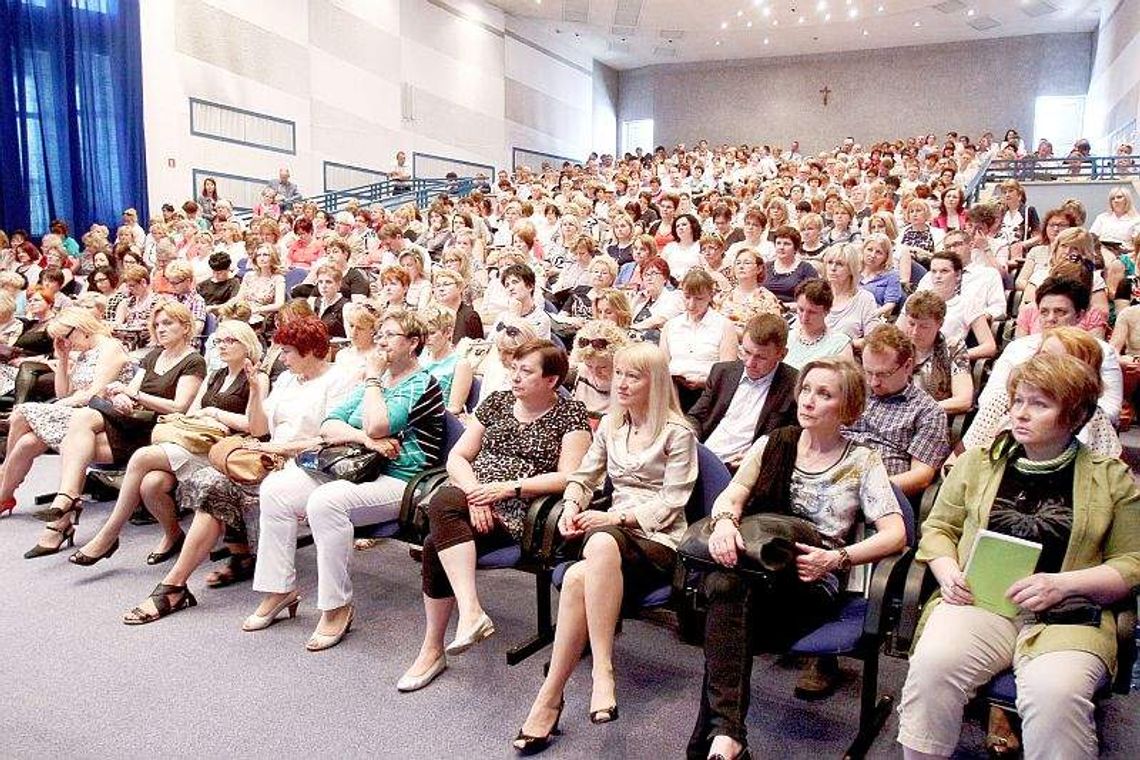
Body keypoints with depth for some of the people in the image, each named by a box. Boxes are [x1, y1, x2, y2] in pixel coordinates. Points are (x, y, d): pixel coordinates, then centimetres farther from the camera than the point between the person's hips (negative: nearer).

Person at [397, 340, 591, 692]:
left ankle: (433, 649, -18)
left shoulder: (570, 413, 4)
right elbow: (456, 456, 12)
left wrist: (507, 487, -14)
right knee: (442, 503, -31)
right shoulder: (497, 402, 17)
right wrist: (474, 490, -8)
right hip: (471, 493, 5)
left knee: (438, 542, -27)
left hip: (516, 509, -4)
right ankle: (471, 612, -32)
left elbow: (568, 477, -7)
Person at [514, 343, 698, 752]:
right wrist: (571, 505, 0)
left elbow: (669, 504, -7)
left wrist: (617, 517, -18)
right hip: (608, 530, 4)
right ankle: (601, 670, -32)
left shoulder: (677, 433, -1)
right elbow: (583, 476, 21)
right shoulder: (610, 424, 16)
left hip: (658, 539, -4)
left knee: (578, 577, -35)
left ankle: (550, 697, -30)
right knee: (599, 546, -36)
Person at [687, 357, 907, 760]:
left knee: (729, 590, -34)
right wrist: (724, 520, -19)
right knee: (725, 584, -35)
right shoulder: (772, 444, 16)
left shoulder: (862, 461, 9)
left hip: (811, 582, -2)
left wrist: (836, 559, -17)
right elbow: (732, 495, 5)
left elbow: (895, 534, -1)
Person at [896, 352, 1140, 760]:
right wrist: (948, 573, -3)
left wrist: (1065, 583, -10)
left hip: (1067, 616, -1)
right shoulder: (977, 461, 13)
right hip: (978, 602, 1)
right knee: (931, 665, -29)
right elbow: (939, 528, 17)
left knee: (1055, 693, -33)